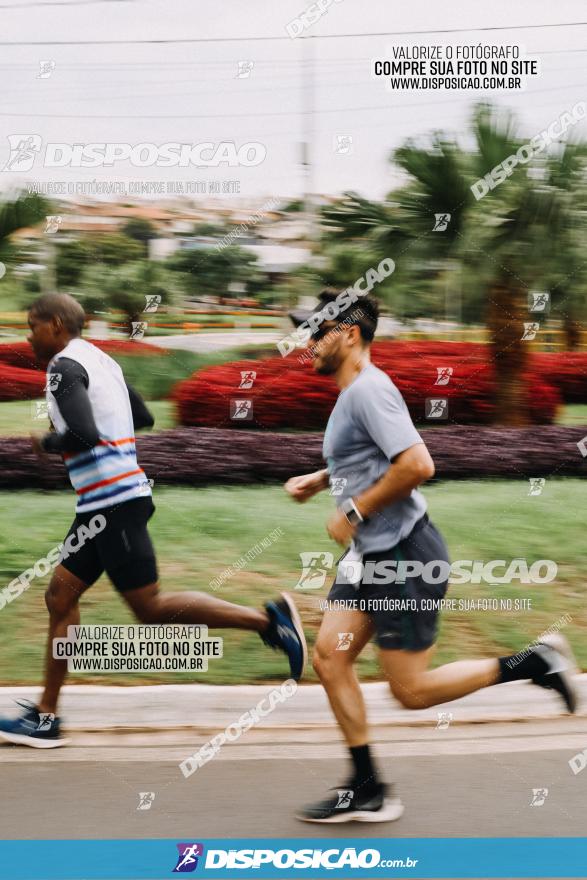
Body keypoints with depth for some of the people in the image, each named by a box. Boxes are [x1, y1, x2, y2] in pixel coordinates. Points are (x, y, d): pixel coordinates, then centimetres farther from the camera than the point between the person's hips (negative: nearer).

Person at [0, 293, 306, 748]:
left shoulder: (65, 367, -11)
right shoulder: (100, 360, 18)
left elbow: (83, 435, -25)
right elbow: (143, 418, 28)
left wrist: (47, 443, -6)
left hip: (112, 501, -10)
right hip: (103, 504, 10)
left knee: (150, 607, -7)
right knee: (61, 596, 10)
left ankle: (266, 619, -7)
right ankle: (46, 718, 12)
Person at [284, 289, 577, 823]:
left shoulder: (369, 390, -17)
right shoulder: (352, 393, 14)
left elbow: (417, 464, -28)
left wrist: (354, 511, -18)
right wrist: (318, 480, 16)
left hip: (404, 556, -10)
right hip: (371, 556, 10)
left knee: (412, 690, -4)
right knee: (329, 657, 4)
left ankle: (532, 664, 9)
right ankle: (368, 791, 11)